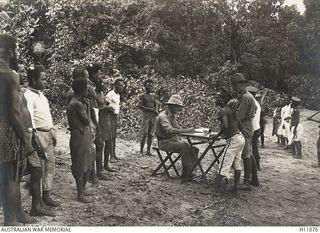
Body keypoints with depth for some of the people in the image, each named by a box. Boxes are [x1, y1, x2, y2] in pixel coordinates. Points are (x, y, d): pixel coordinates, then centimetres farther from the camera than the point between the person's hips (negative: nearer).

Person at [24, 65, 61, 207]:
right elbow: (29, 120, -22)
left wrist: (52, 132, 17)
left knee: (50, 166, 13)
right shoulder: (29, 96, -15)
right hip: (39, 135, -9)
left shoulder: (40, 94, 14)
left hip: (48, 134, 9)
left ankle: (46, 195, 24)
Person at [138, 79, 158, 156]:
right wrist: (149, 109, -14)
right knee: (145, 134, -11)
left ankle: (148, 151, 9)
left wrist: (155, 111, -1)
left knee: (150, 135, 3)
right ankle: (141, 150, -1)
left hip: (153, 116, 4)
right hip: (146, 116, -4)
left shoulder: (153, 97, 18)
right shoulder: (143, 96, 3)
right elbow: (139, 106, -8)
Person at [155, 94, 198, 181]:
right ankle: (186, 173, -25)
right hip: (165, 142, -8)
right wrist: (185, 130, -39)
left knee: (194, 149, -10)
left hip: (174, 140, 9)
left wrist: (188, 130, -1)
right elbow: (169, 130, -32)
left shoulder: (172, 116, 15)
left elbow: (176, 128, 19)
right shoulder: (163, 116, -16)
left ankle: (188, 172, -9)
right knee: (184, 146, -31)